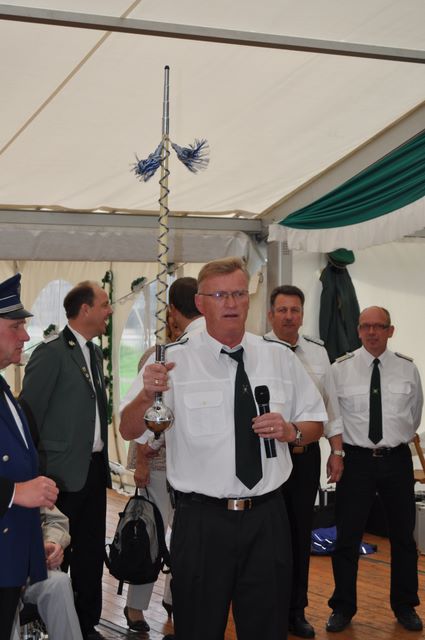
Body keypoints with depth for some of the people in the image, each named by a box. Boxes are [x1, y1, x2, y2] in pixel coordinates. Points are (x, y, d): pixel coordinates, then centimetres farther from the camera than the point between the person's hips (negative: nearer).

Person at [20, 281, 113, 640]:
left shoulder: (94, 352, 13)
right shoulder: (51, 353, -12)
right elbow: (29, 415, -13)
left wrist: (102, 457, 12)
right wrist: (38, 471, -12)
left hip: (94, 469, 8)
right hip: (64, 472, -8)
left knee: (91, 555, 14)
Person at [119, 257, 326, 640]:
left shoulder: (280, 357, 5)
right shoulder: (175, 359, -6)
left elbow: (316, 424, 14)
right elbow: (129, 431, -13)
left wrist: (290, 430, -8)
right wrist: (146, 395, -34)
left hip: (268, 518, 3)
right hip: (202, 520, -3)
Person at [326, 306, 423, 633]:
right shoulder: (340, 368, -5)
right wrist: (340, 444, 6)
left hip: (397, 459, 2)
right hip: (356, 459, -1)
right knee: (347, 537, 3)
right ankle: (343, 607, 19)